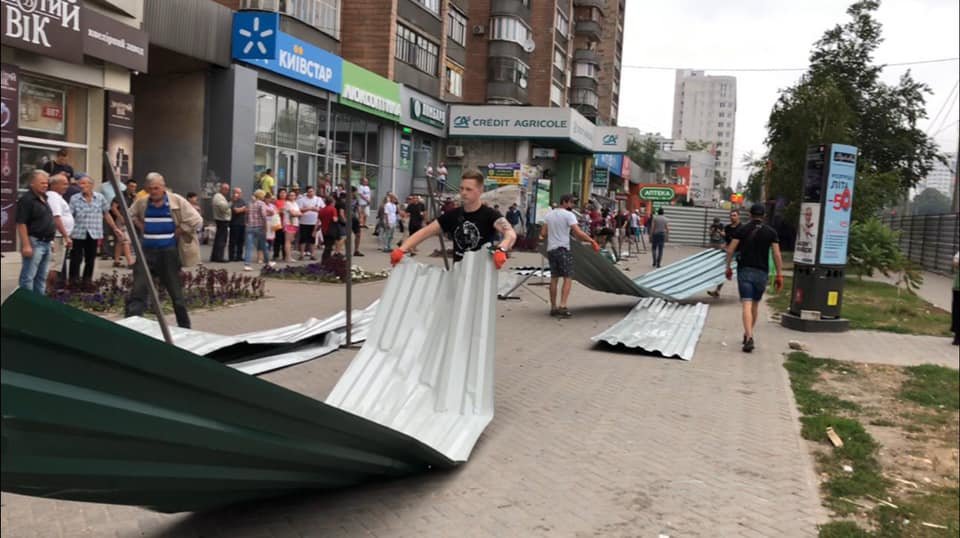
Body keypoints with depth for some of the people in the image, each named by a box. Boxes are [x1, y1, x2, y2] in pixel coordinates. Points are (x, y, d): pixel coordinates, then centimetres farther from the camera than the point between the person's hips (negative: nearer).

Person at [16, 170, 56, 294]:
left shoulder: (44, 198, 14)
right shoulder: (26, 199, -13)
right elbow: (21, 224, -18)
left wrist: (50, 240, 20)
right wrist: (26, 245, -24)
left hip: (46, 243, 9)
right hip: (34, 242, -9)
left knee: (42, 277, 15)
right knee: (28, 276, -5)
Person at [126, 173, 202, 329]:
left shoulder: (177, 202, -8)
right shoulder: (141, 203, 3)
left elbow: (196, 220, -13)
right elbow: (130, 215, 22)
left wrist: (176, 233, -12)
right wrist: (141, 228, 4)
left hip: (169, 252, -2)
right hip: (147, 251, 3)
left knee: (176, 292, 8)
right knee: (138, 289, -4)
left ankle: (185, 327, 23)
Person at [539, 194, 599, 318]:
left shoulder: (549, 214, 11)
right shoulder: (568, 215, -9)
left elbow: (543, 234, 9)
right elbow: (578, 233, -18)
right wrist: (592, 241, -12)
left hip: (551, 249, 7)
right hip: (563, 249, -7)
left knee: (554, 278, 11)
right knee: (568, 278, -3)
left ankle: (553, 307, 14)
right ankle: (562, 306, -13)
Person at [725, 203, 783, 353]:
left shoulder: (742, 229, 0)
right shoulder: (771, 232, 3)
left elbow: (731, 250, -5)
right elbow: (777, 255, -4)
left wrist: (728, 267, 6)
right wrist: (779, 275, -2)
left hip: (745, 270, -2)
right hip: (761, 272, 2)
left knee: (747, 305, -8)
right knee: (755, 304, 18)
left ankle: (749, 338, -23)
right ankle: (748, 334, 30)